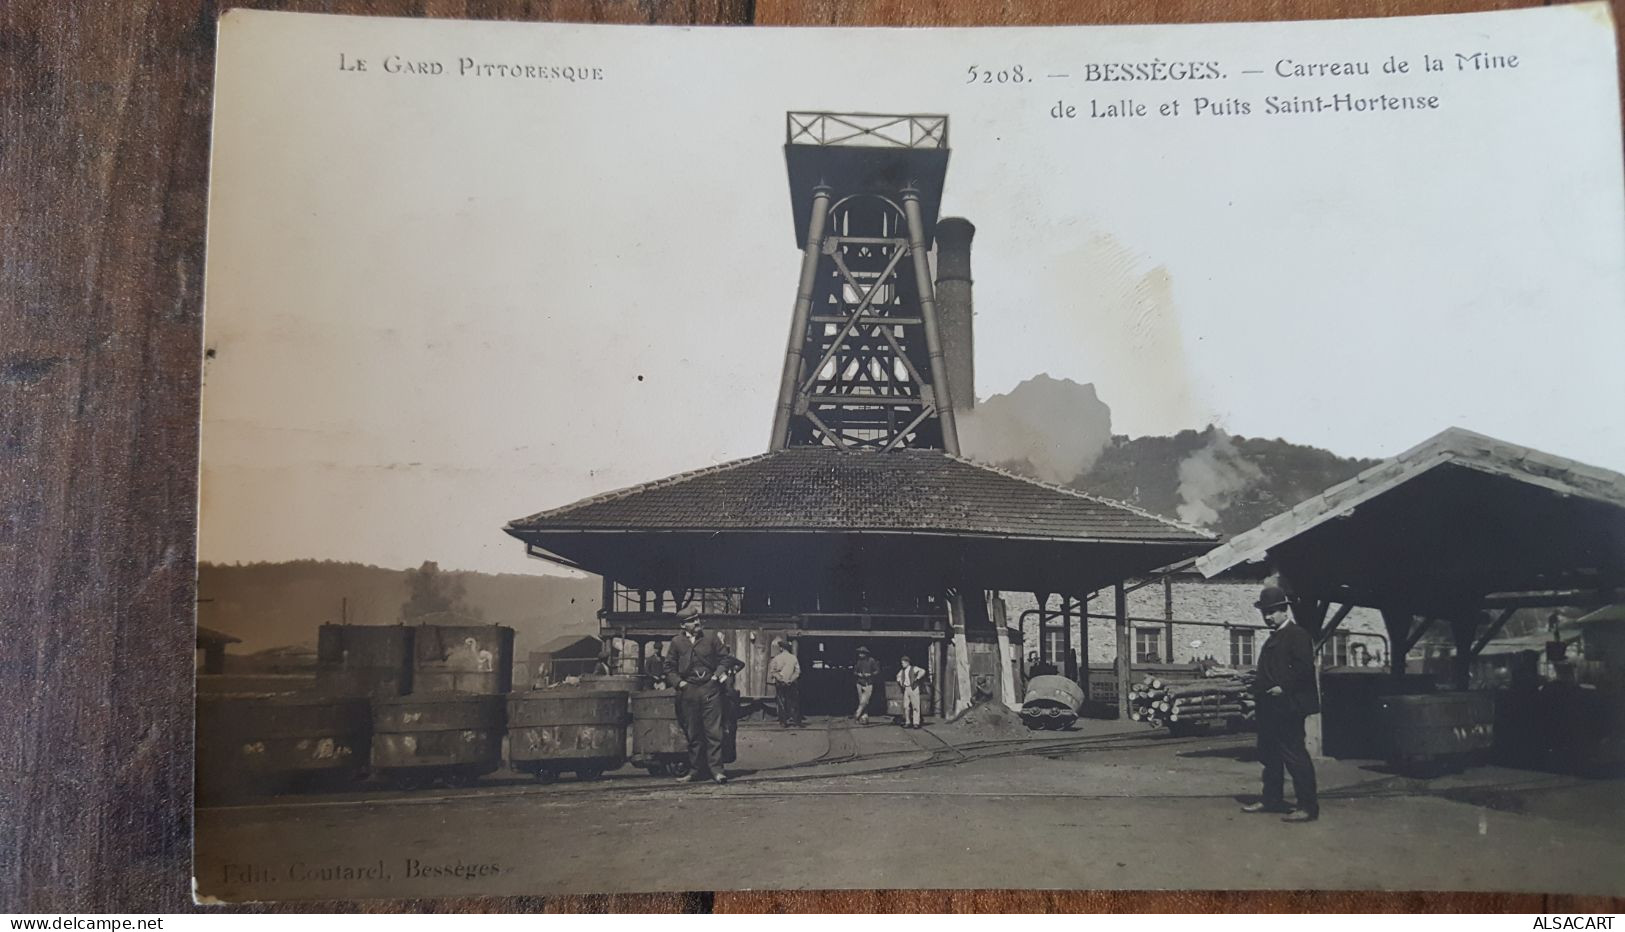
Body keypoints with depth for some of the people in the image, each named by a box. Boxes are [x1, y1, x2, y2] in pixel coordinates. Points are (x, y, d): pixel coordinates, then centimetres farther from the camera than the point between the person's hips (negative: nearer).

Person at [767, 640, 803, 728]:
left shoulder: (776, 658, -4)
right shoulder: (793, 658, -2)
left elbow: (772, 672, -4)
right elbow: (797, 671, -4)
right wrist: (791, 679, 3)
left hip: (780, 683, 0)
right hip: (792, 683, 1)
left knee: (782, 703, 6)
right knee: (793, 702, 7)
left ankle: (783, 722, 6)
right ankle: (794, 722, 4)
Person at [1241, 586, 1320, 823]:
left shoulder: (1297, 635, -9)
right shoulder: (1273, 639, 20)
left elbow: (1304, 667, -19)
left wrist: (1283, 688, -21)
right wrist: (1258, 685, 10)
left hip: (1287, 706, -10)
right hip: (1269, 707, 10)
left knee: (1294, 755, -9)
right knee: (1269, 754, 15)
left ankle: (1308, 807, -5)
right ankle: (1272, 799, 24)